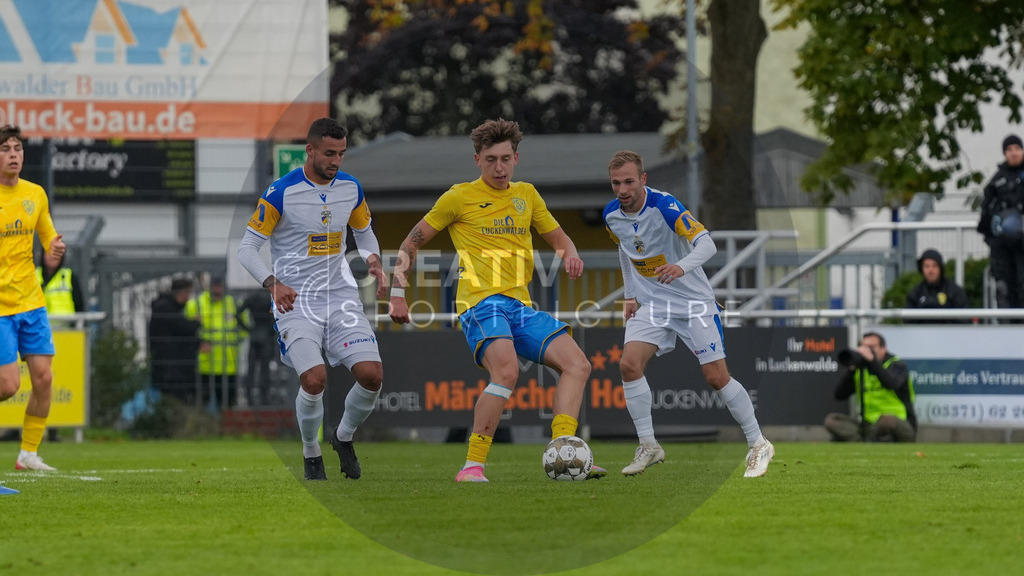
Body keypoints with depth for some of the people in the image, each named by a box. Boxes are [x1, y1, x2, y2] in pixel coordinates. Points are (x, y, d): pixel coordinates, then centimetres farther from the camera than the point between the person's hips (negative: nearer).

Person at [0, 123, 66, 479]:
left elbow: (48, 237, 18)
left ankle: (29, 453, 11)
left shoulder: (35, 194, 7)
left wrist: (55, 248, -6)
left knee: (43, 378, -3)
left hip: (31, 301, 5)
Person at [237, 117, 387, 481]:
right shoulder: (281, 193, -11)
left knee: (372, 374, -12)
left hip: (340, 297, 4)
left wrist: (373, 260, 0)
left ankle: (344, 437, 18)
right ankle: (310, 454, 5)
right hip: (295, 301, -4)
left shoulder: (351, 189, 4)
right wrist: (272, 284, -24)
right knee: (314, 379, -22)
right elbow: (246, 249, -7)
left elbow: (364, 232, 22)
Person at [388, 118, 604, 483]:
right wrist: (398, 294, 2)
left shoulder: (526, 195, 18)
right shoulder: (460, 197, 3)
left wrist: (570, 255, 3)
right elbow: (412, 243, 9)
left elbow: (558, 239, 27)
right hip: (480, 303, -7)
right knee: (506, 371, -32)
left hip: (520, 306, 7)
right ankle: (473, 466, -29)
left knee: (577, 364, -8)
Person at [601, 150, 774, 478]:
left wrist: (682, 267, -51)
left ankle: (758, 446, 10)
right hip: (650, 303, 5)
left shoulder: (664, 206, -23)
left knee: (716, 377, -7)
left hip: (693, 301, -5)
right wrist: (630, 295, 12)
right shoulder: (612, 215, -4)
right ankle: (648, 447, -4)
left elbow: (707, 244, -32)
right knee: (629, 364, -16)